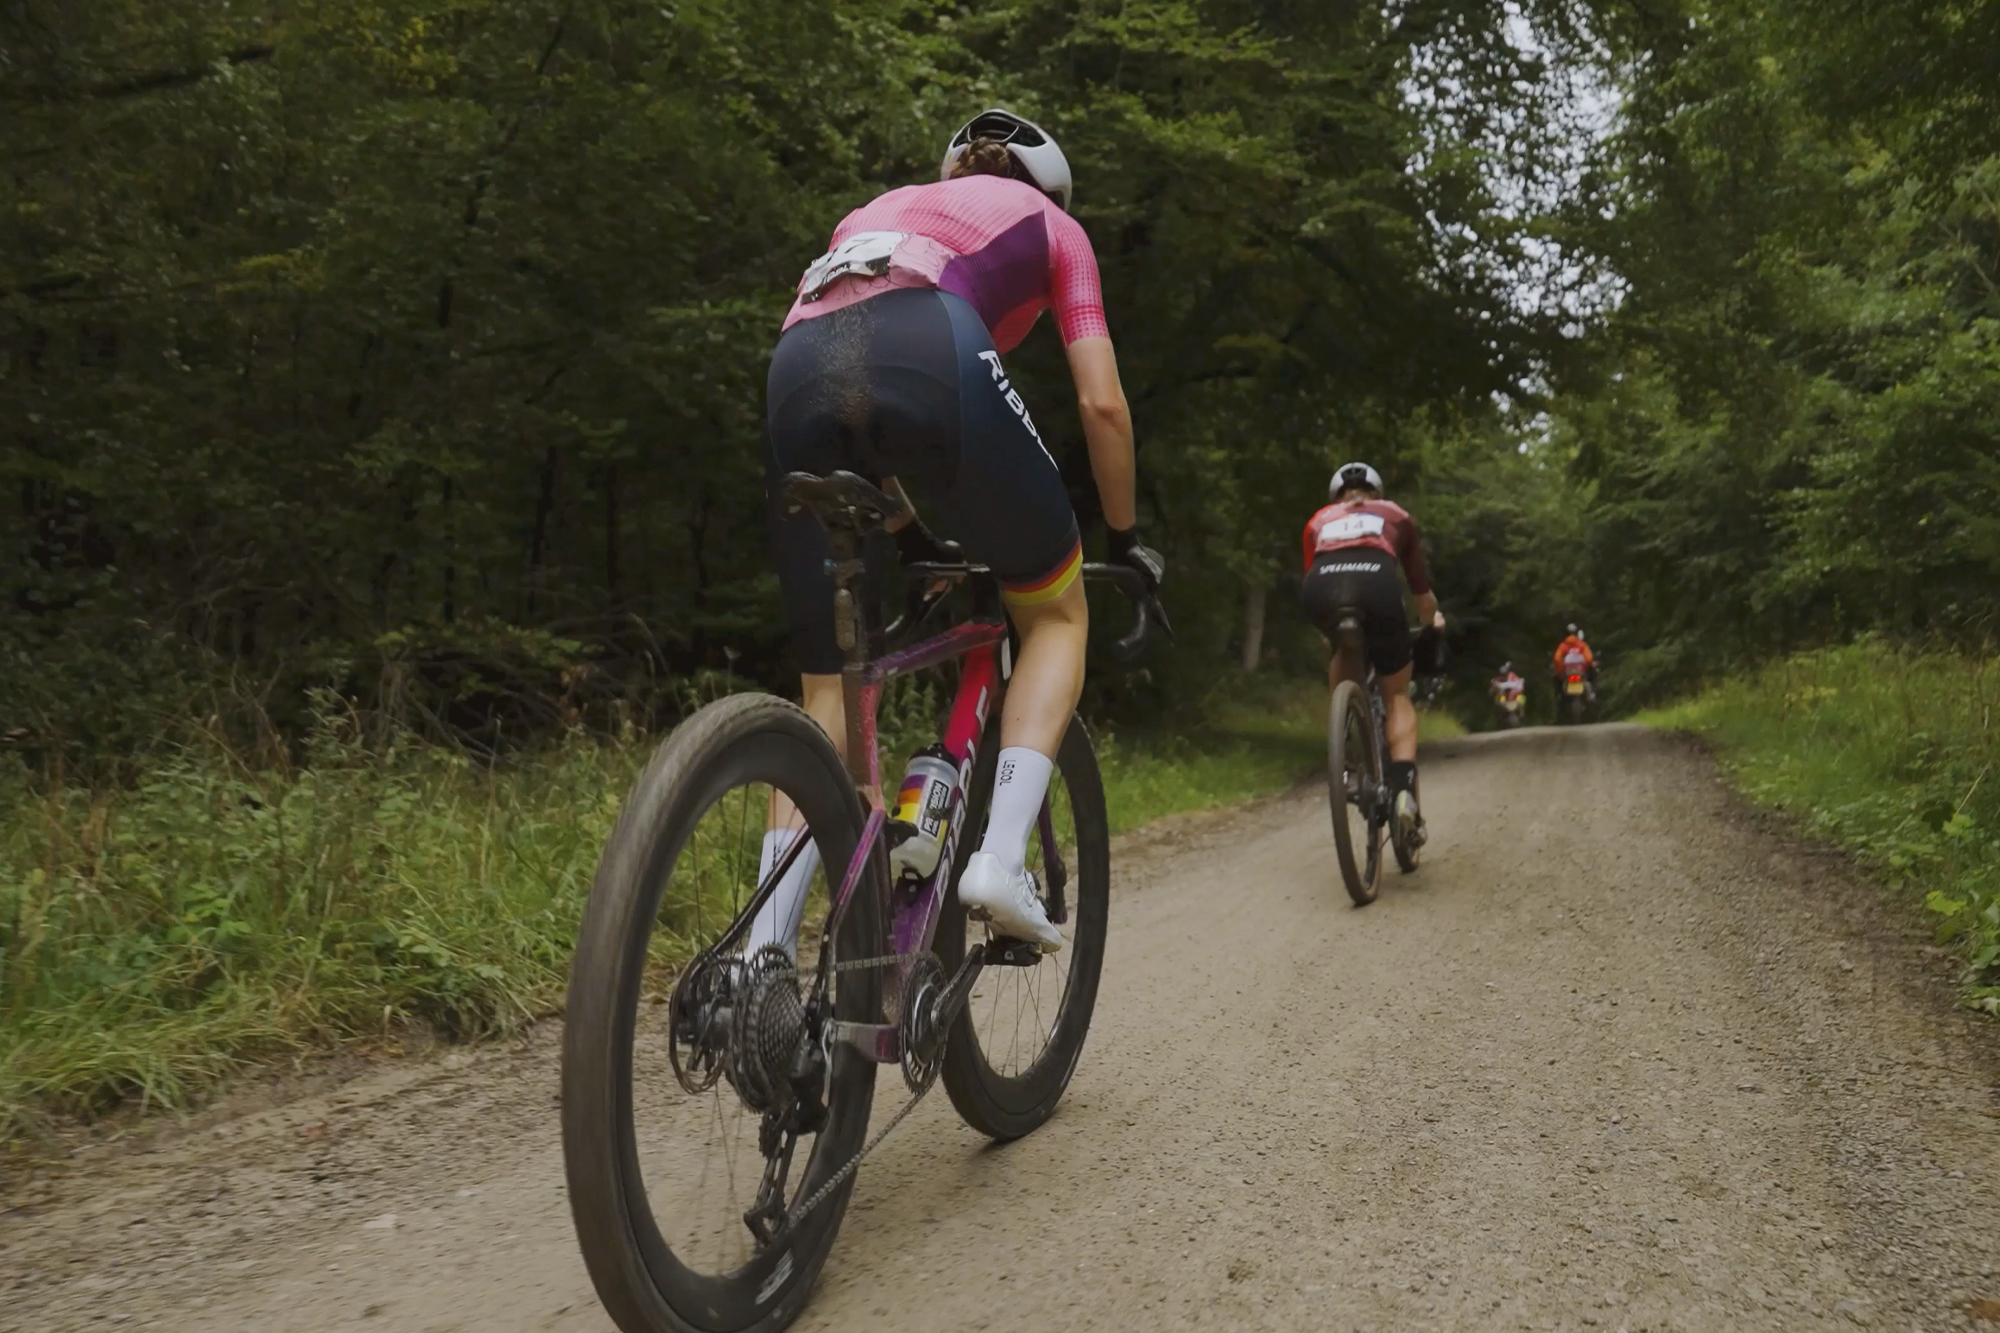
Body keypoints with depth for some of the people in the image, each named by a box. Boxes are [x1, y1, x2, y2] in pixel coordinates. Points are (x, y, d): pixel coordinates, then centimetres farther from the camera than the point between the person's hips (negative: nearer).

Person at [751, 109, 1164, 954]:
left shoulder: (876, 210, 43)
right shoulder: (1051, 224, 31)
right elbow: (1101, 402, 21)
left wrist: (909, 537, 42)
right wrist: (1126, 538, 33)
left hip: (796, 375, 4)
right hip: (932, 359, -4)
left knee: (827, 689, 14)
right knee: (1056, 614, 18)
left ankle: (763, 955, 7)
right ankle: (1000, 859, 0)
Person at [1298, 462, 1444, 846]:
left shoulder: (1319, 520, 37)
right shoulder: (1396, 516, 35)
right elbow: (1421, 590, 40)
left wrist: (1328, 631, 60)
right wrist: (1432, 620, 63)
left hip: (1319, 592, 1)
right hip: (1375, 585, -1)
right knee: (1397, 695, 17)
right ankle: (1404, 790, -1)